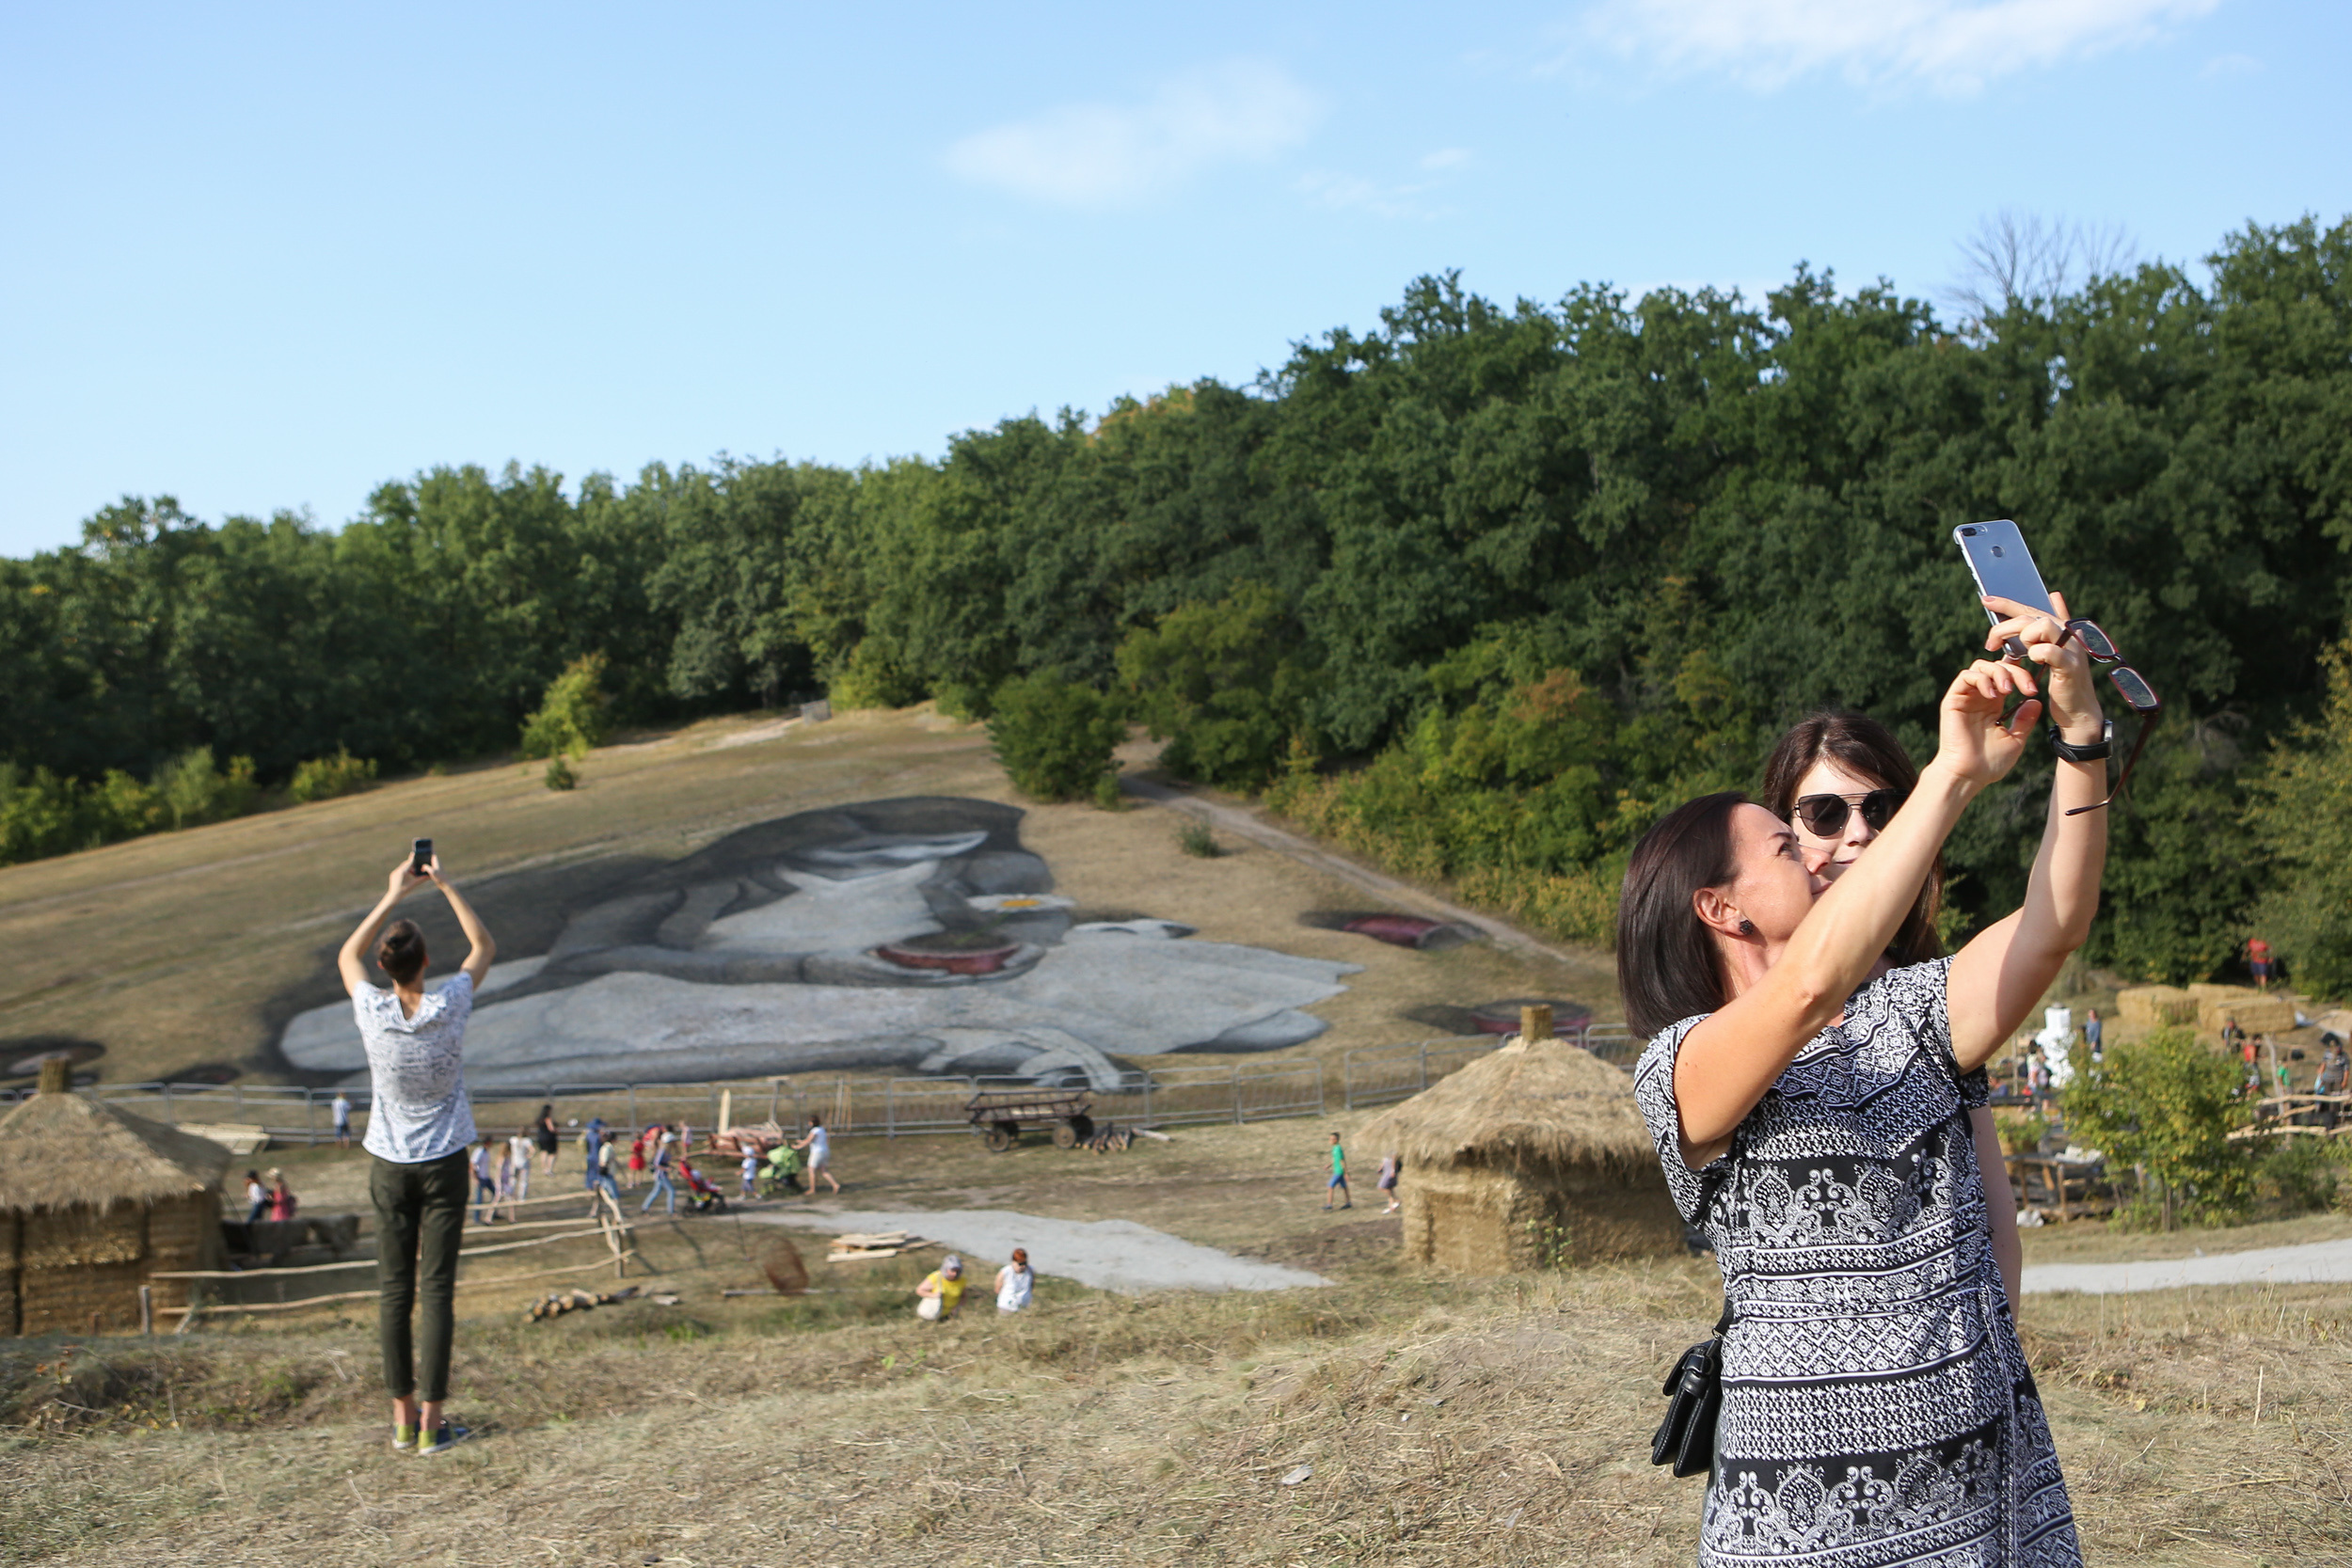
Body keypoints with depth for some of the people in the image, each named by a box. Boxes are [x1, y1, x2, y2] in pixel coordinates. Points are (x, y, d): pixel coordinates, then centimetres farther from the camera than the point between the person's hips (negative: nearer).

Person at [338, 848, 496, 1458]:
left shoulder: (373, 1013, -11)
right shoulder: (449, 1008, -14)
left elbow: (347, 955, 11)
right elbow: (484, 946, 5)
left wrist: (393, 895, 11)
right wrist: (445, 886, 4)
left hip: (389, 1165, 1)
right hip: (443, 1162, -1)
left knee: (393, 1290, 7)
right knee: (437, 1288, 0)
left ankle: (403, 1415, 13)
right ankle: (432, 1421, 1)